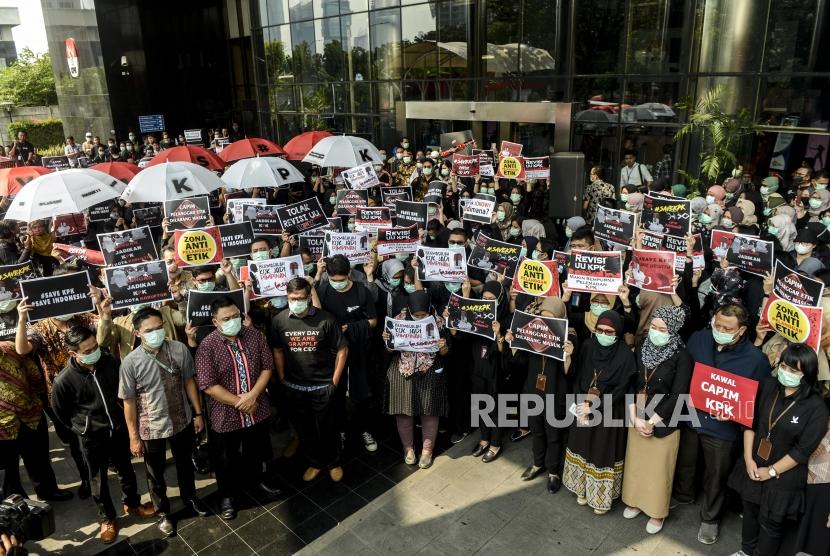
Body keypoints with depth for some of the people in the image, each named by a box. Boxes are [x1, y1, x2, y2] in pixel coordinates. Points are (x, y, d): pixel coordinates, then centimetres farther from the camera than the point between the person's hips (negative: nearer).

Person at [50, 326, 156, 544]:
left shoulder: (110, 362, -17)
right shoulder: (64, 380, -24)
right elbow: (59, 411, -4)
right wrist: (83, 428, 7)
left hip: (118, 428, 3)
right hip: (92, 437, -2)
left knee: (126, 469, 21)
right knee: (99, 479, 16)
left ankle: (132, 503, 45)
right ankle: (107, 518, 37)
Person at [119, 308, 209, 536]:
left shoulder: (180, 349, -15)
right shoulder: (130, 362, -21)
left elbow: (189, 382, -3)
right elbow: (129, 401, -12)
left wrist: (198, 413, 2)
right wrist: (134, 436, -7)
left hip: (182, 421, 2)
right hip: (151, 428, -2)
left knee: (185, 464, 25)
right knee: (155, 473, 20)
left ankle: (190, 498, 53)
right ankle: (163, 512, 46)